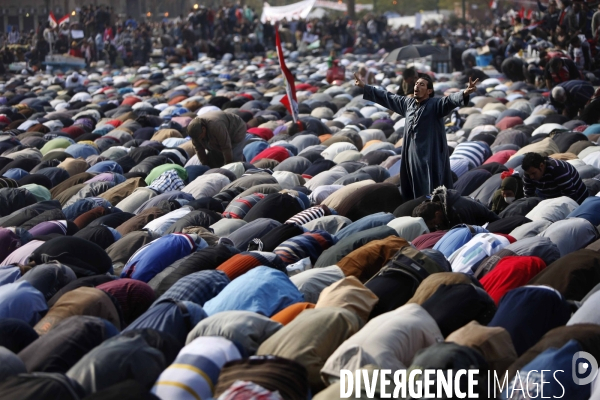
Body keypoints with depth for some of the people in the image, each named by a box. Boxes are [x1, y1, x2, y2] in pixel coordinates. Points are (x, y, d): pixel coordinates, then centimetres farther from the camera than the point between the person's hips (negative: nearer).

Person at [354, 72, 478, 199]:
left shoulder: (436, 104, -8)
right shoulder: (407, 103, 12)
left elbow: (450, 100, -26)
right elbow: (387, 97, 21)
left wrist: (464, 93, -47)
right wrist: (364, 87, 26)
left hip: (430, 156, -7)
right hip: (411, 155, 7)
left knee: (432, 194, -9)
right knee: (411, 194, 13)